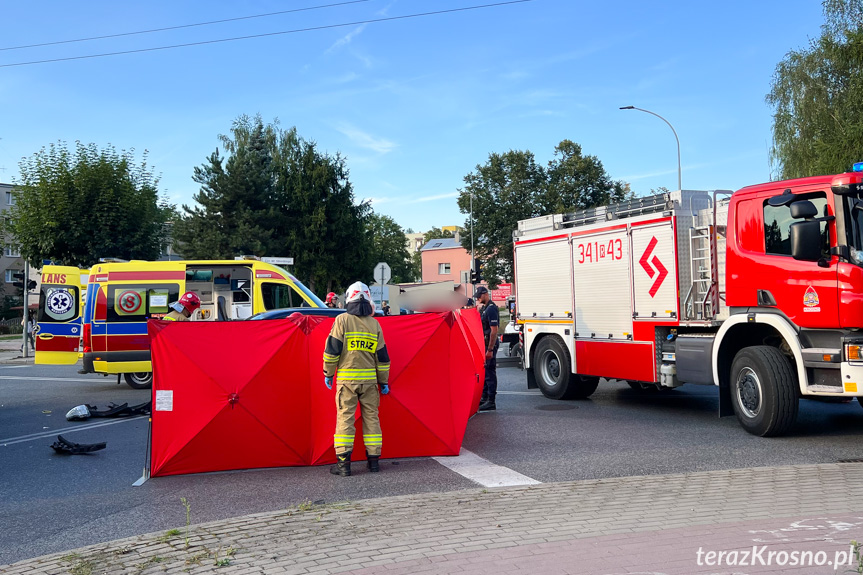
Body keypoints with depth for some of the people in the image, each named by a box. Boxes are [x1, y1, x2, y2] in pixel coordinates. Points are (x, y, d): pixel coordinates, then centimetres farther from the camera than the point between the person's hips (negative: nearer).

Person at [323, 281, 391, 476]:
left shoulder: (342, 320, -5)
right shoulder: (374, 324, 5)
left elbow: (332, 349, -6)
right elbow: (382, 356, 8)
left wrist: (328, 373, 6)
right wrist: (384, 382, 16)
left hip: (346, 378, -2)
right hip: (369, 379, 3)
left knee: (345, 417, 0)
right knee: (371, 417, 10)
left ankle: (343, 462, -2)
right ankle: (374, 460, 13)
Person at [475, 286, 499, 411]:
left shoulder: (491, 309, -16)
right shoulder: (484, 308, 16)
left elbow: (494, 331, -21)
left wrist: (490, 349, -23)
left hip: (490, 345, -10)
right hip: (484, 345, 10)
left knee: (490, 373, -8)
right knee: (484, 372, 15)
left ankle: (491, 402, -6)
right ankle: (485, 398, 24)